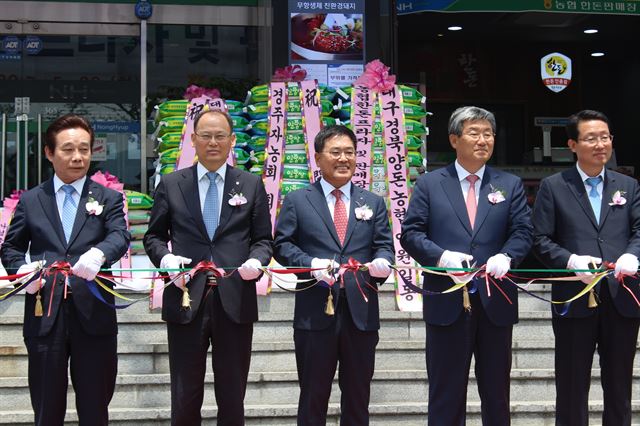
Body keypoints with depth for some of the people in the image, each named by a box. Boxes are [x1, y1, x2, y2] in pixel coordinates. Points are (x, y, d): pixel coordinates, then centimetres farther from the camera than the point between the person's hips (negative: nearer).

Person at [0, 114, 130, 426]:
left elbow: (120, 236, -10)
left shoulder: (108, 198, 7)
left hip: (93, 313, -1)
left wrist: (99, 253, -33)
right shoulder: (30, 200, 11)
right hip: (44, 314, 1)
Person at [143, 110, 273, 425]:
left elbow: (263, 239, 9)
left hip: (234, 301, 0)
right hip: (186, 300, 0)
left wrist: (256, 260, -12)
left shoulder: (252, 185, 7)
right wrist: (164, 258, -9)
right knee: (185, 398, 6)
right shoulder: (170, 185, 7)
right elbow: (154, 236, 12)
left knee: (232, 398, 9)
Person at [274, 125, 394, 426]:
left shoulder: (374, 203, 14)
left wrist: (382, 263, -15)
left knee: (357, 397, 10)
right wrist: (311, 264, -16)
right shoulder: (297, 201, 6)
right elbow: (283, 244, 2)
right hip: (314, 313, -2)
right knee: (313, 396, 5)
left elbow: (384, 245, 9)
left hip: (361, 311, 2)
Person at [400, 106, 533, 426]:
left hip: (495, 302, 2)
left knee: (496, 391, 11)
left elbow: (522, 232, 4)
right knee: (446, 393, 5)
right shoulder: (429, 184, 5)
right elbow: (411, 233, 0)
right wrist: (442, 256, -17)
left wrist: (506, 256, -18)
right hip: (447, 303, -2)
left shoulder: (510, 185, 10)